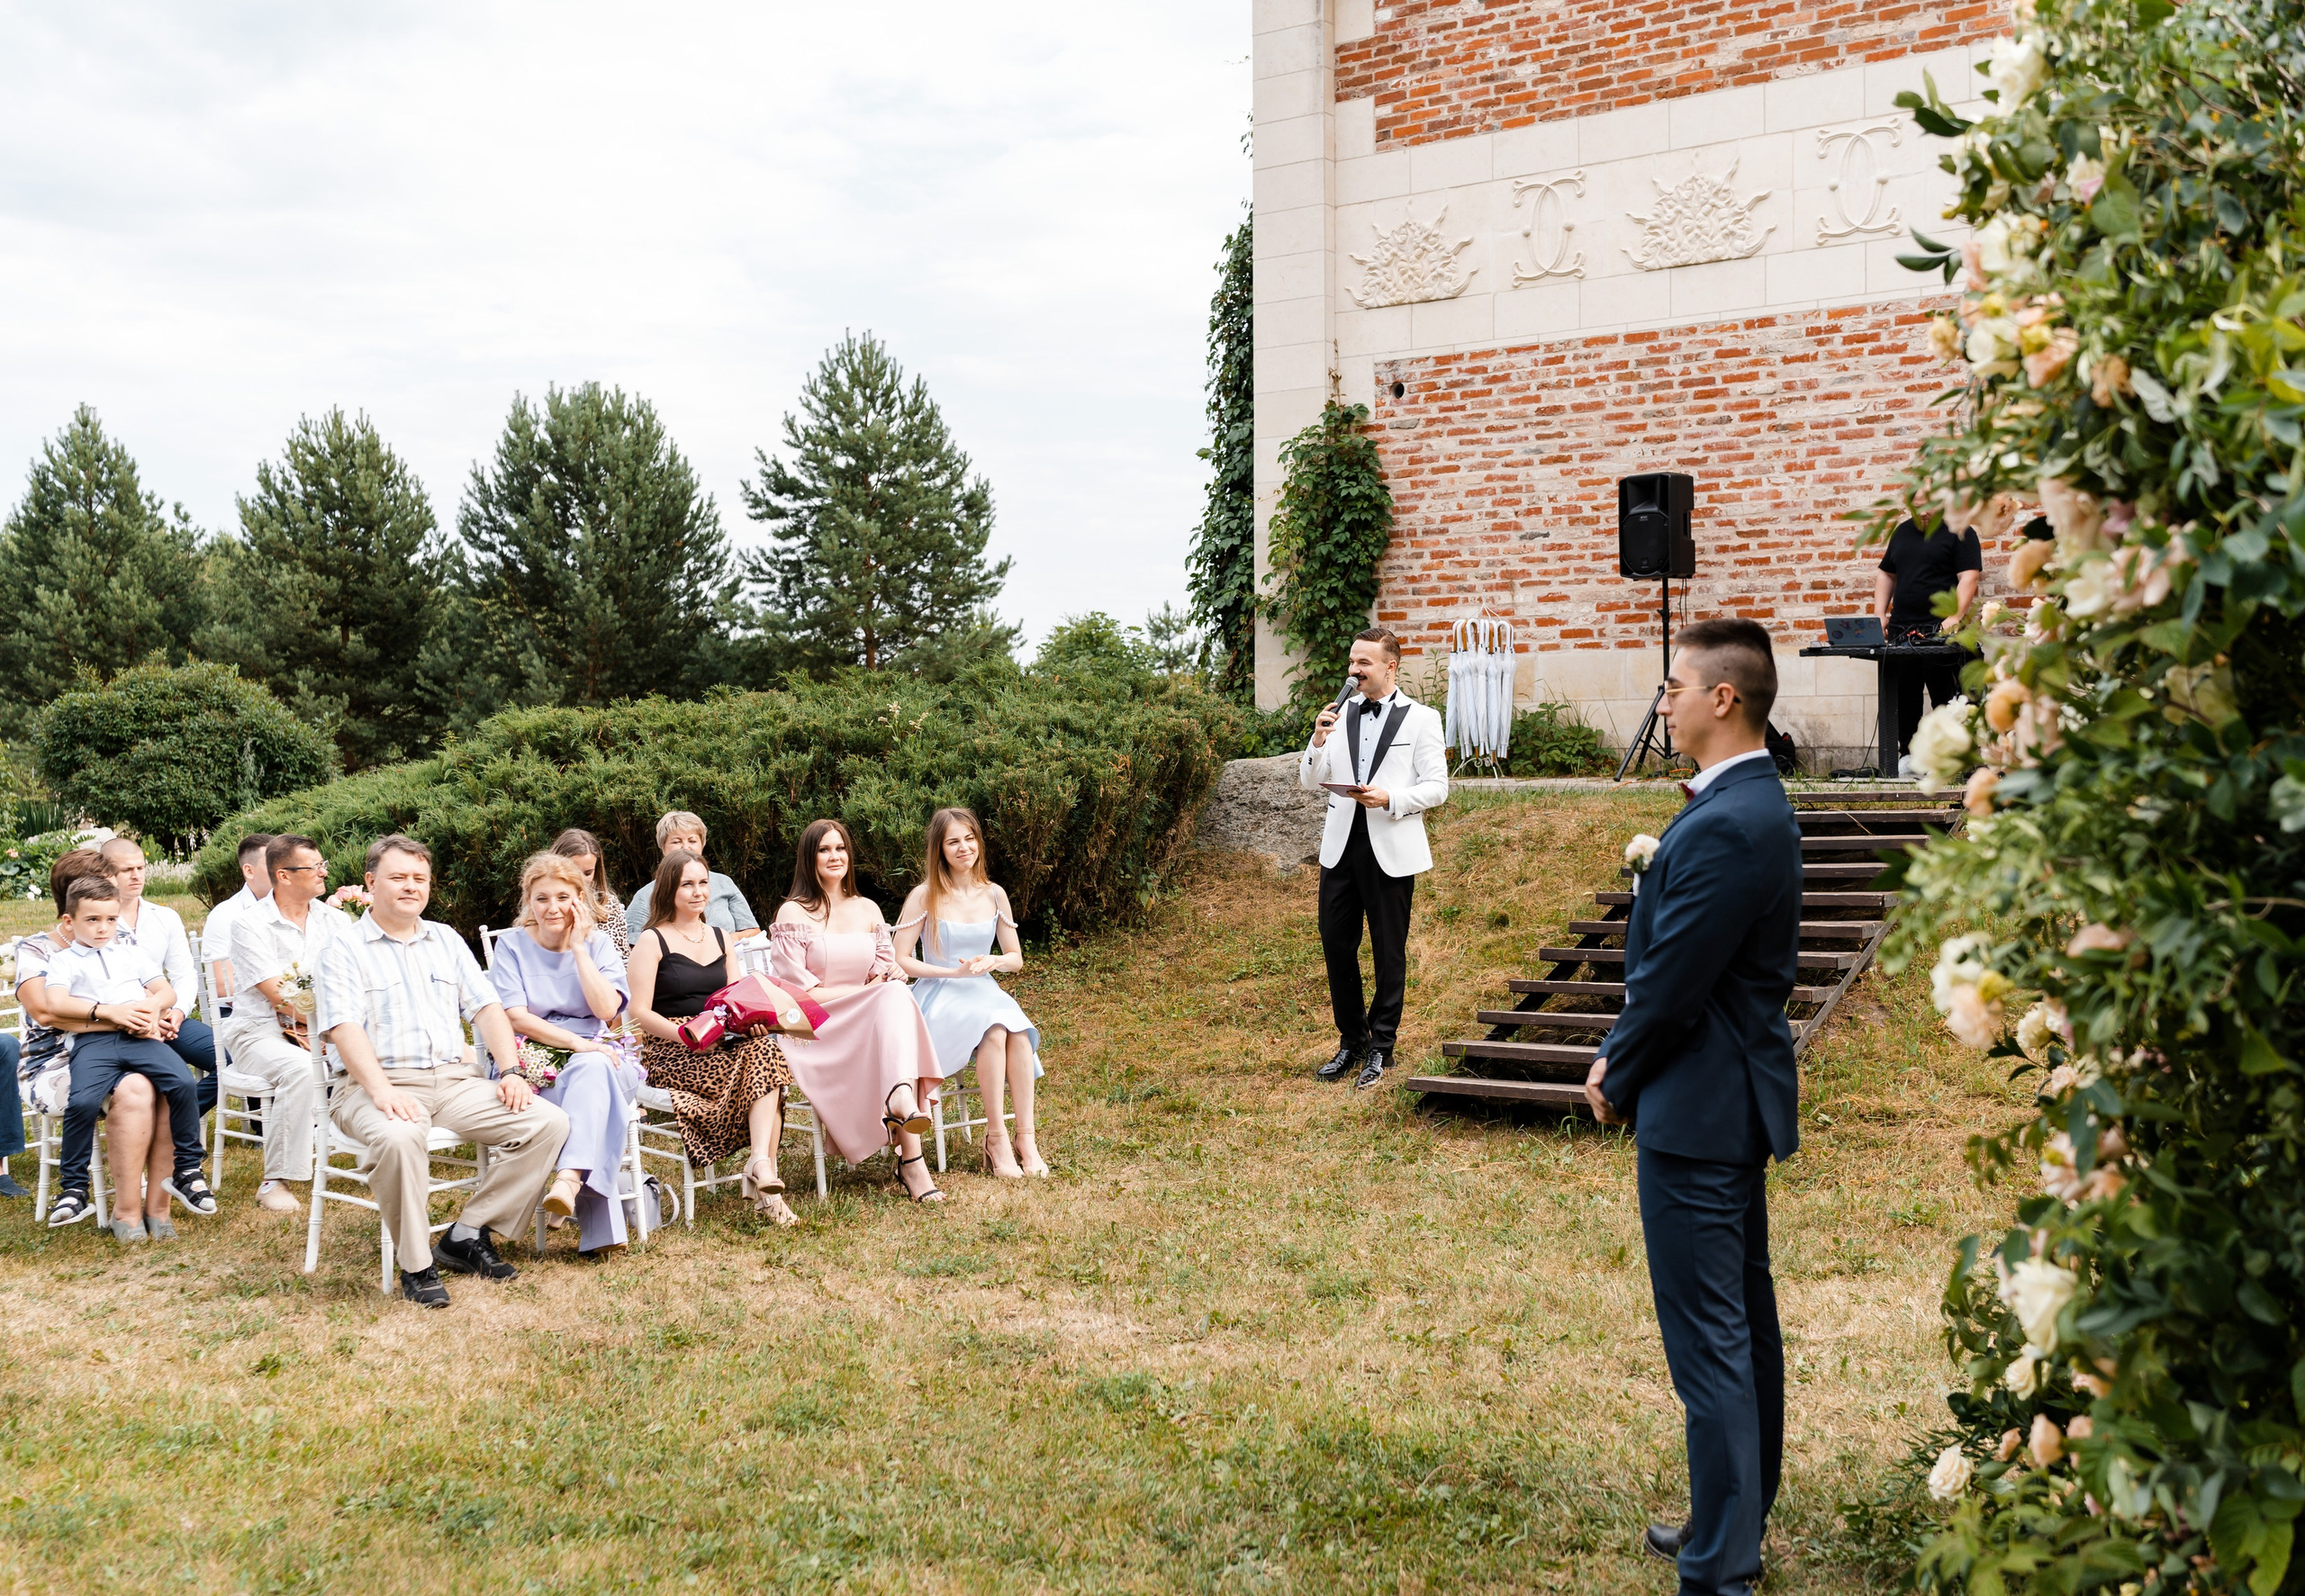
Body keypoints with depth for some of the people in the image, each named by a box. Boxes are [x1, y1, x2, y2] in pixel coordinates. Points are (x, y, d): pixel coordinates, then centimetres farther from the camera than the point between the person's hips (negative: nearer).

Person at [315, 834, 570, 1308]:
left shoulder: (446, 941, 20)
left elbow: (486, 1009, 14)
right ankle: (416, 1266, -22)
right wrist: (381, 1089, -25)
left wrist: (509, 1071, -3)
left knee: (548, 1122, -15)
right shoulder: (344, 950, 4)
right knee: (400, 1136, -39)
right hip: (385, 1085, -5)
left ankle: (467, 1234, -7)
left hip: (457, 1080, 5)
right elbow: (344, 1028, -10)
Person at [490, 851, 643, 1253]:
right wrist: (576, 1042, -19)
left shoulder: (599, 943, 9)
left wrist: (578, 948, -5)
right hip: (536, 1060, -1)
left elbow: (607, 1009, -7)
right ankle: (600, 1227, -40)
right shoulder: (512, 945, 5)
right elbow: (515, 1016, -7)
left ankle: (569, 1180, -54)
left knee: (593, 1069, -36)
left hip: (593, 1057, 2)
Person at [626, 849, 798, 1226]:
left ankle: (762, 1165, -41)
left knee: (765, 1048, -30)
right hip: (668, 1052, -5)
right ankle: (765, 1173, -32)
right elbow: (639, 1013, -6)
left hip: (723, 1046, 5)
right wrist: (686, 1035, -22)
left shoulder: (721, 939, 21)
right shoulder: (652, 941, 2)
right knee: (759, 1056, -31)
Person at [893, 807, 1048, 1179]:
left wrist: (994, 961, -8)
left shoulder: (994, 895, 9)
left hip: (984, 993, 4)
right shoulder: (925, 896, -3)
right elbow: (900, 961, -5)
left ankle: (1026, 1140, -33)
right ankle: (996, 1140, -30)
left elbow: (1017, 958, 15)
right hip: (939, 998, -4)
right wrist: (954, 971, -14)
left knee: (1017, 1029, -33)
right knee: (994, 1028, -36)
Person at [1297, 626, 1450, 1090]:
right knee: (1337, 945, 6)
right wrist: (1318, 741, -9)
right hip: (1341, 846, 4)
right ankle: (1352, 1039, 21)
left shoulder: (1421, 719, -1)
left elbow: (1437, 788, -4)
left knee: (1389, 951, 4)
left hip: (1391, 851, -4)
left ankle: (1381, 1047, 16)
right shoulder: (1341, 715, 10)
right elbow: (1310, 782, 9)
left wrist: (1389, 799, -19)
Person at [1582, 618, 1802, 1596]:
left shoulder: (1722, 828, -23)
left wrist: (1617, 1079, -4)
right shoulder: (1757, 804, 10)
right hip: (1738, 1101, 11)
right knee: (1745, 1322, 18)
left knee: (1709, 1341, -4)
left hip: (1698, 1111, -11)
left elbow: (1670, 984, -21)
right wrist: (1623, 1062, 8)